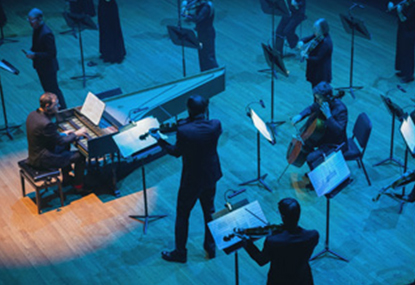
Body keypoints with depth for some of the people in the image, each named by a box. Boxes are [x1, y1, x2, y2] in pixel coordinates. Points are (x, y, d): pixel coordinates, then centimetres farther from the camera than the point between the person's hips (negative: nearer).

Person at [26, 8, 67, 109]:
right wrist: (31, 51, -4)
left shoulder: (46, 34, -30)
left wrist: (34, 55, -28)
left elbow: (52, 53, -27)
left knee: (54, 90, 5)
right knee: (48, 90, 22)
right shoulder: (36, 29, -1)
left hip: (48, 68, -9)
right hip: (40, 66, 9)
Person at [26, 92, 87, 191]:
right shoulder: (46, 124, -32)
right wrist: (76, 134, -6)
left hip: (34, 154, 10)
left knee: (66, 146, 31)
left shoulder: (33, 115, -3)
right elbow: (61, 142, -20)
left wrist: (62, 134, 8)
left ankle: (66, 179, 42)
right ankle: (79, 185, 18)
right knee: (80, 156, -2)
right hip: (43, 160, -10)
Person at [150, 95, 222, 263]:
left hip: (191, 180, -4)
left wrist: (159, 140, 3)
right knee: (209, 211, 24)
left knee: (182, 215, 14)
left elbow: (176, 152, -11)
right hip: (211, 177, 4)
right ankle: (211, 248, 37)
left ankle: (180, 253, 26)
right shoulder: (215, 126, -18)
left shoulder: (183, 131, -28)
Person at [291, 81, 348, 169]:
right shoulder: (321, 102, -9)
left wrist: (328, 115, -41)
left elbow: (339, 131, -36)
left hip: (335, 144, -9)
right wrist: (300, 115, -6)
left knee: (311, 159, -22)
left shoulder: (340, 109, -30)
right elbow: (312, 108, 12)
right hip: (324, 136, 9)